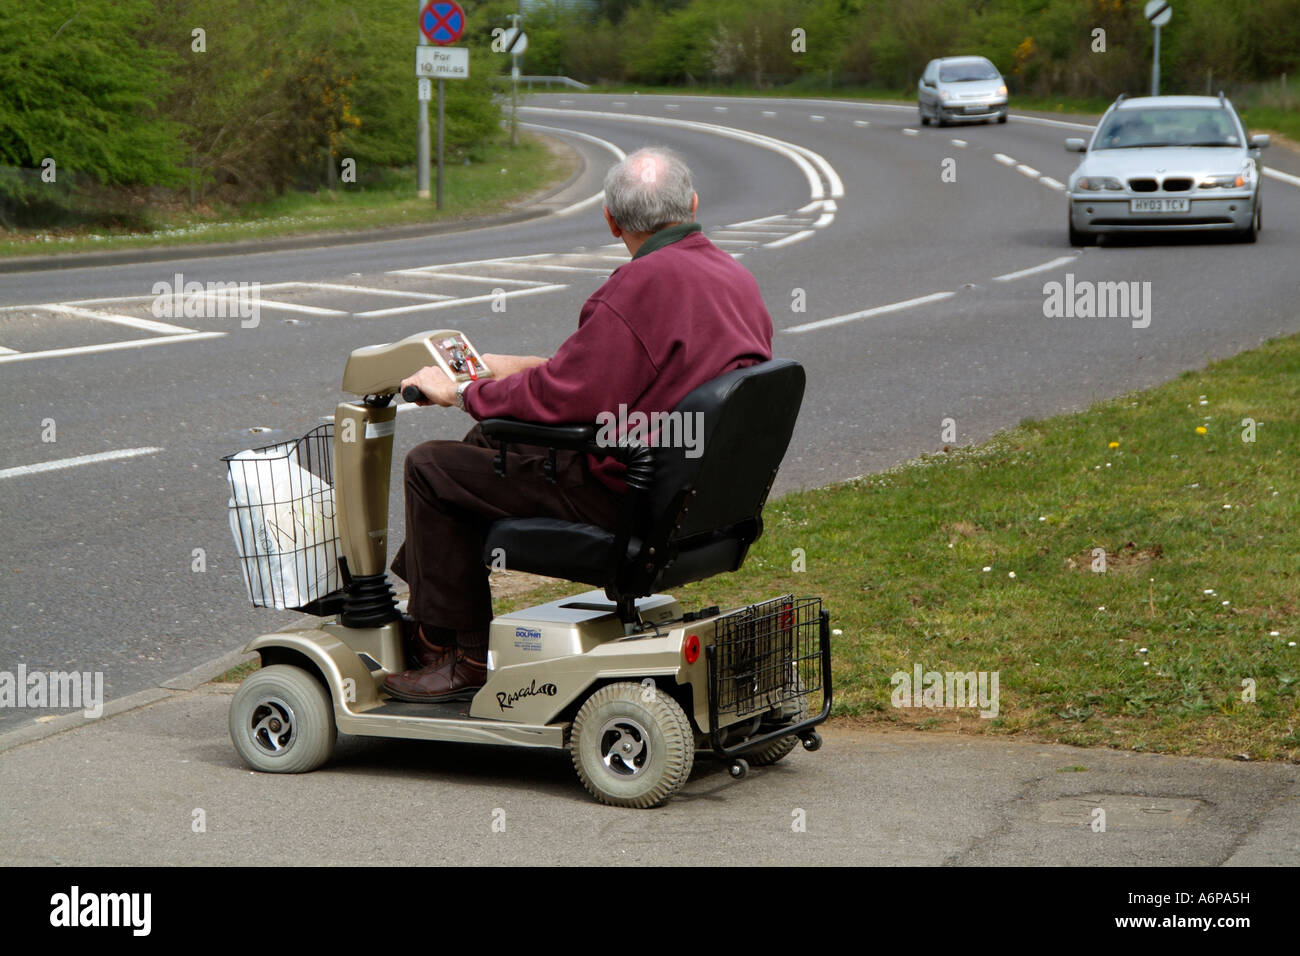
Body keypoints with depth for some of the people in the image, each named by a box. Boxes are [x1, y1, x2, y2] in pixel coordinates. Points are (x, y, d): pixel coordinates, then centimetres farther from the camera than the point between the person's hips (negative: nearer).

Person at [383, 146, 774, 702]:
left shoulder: (641, 287, -23)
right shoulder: (736, 278, 7)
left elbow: (561, 396, -23)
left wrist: (462, 393, -8)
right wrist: (522, 367, 18)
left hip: (621, 497, -10)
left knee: (430, 467, 1)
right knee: (487, 441, 25)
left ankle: (459, 657, 9)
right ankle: (423, 613, 32)